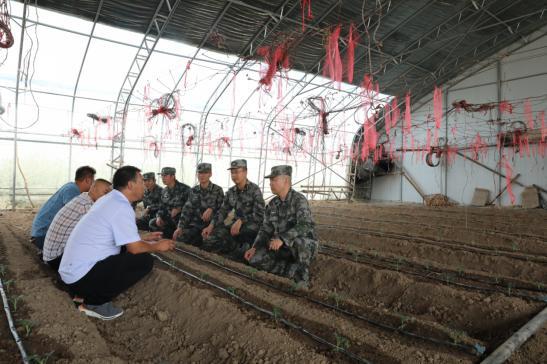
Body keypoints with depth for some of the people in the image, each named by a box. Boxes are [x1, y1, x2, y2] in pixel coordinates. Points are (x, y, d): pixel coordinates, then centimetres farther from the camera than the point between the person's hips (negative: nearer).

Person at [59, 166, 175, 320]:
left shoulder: (109, 199, 10)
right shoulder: (122, 207, -18)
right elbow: (135, 248, -15)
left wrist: (143, 238, 22)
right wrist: (157, 246, 1)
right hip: (82, 277, -9)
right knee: (145, 260, -11)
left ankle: (89, 293, 12)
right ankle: (94, 302, -4)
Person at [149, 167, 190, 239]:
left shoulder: (184, 189, -9)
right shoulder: (164, 191, 11)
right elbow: (162, 207, 15)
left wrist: (179, 209, -24)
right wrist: (159, 217, -4)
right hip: (168, 218, 6)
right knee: (152, 223, -11)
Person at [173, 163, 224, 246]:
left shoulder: (217, 190, 0)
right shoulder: (194, 190, 11)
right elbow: (187, 210, 5)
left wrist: (211, 209, -21)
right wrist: (180, 227, -6)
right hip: (194, 225, 3)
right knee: (179, 238, -18)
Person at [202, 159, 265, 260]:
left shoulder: (254, 190, -10)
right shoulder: (231, 192, 8)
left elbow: (259, 215, -17)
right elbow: (222, 211, 8)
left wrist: (241, 221, -29)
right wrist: (211, 226, -7)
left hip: (251, 226, -5)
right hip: (235, 224, 5)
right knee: (209, 240, -11)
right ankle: (241, 247, -11)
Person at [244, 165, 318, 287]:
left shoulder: (299, 200, -20)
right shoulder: (273, 204, 3)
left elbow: (305, 226, -35)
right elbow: (266, 229, 8)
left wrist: (282, 238, -45)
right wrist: (254, 248, -5)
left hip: (306, 246, -6)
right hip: (283, 247, 6)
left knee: (298, 241, -41)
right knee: (255, 259, -12)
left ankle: (301, 276, -15)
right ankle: (293, 271, -5)